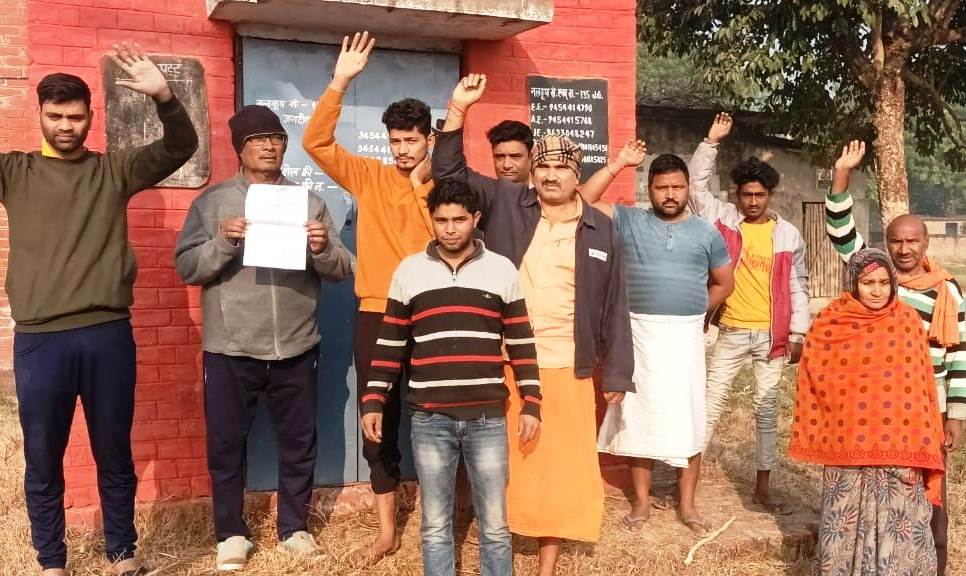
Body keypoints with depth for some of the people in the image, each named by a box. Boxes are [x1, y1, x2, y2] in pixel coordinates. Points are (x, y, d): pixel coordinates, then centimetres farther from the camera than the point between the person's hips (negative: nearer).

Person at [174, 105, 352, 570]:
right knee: (226, 444, 8)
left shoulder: (308, 201, 7)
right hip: (229, 351, -1)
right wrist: (223, 242, -22)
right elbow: (186, 268, -5)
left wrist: (322, 249, -18)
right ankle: (231, 534, 24)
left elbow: (341, 270, 3)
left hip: (296, 349, 2)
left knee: (298, 442, 12)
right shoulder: (212, 201, 2)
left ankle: (294, 527, 28)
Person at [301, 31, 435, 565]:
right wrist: (339, 83, -13)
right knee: (379, 424, 8)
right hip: (376, 317, 2)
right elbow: (316, 142, -4)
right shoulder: (369, 178, 4)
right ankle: (386, 531, 21)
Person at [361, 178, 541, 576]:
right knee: (435, 527, 9)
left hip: (488, 417, 0)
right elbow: (390, 345, 8)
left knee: (495, 526, 7)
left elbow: (522, 345, 6)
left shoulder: (503, 270, 4)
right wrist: (372, 402, 3)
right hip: (429, 419, 1)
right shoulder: (409, 271, 5)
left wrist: (531, 405, 2)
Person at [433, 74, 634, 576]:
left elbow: (613, 307, 5)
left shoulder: (601, 231, 3)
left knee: (561, 464, 8)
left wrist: (616, 374, 4)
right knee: (506, 462, 8)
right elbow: (450, 174, 1)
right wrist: (458, 111, -11)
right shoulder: (505, 203, 2)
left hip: (567, 368, 1)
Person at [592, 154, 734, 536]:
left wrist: (693, 313, 8)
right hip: (640, 334, -1)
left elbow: (724, 283, 16)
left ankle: (687, 505, 15)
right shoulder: (628, 220, 3)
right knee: (639, 418, 5)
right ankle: (642, 501, 16)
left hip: (686, 336, 1)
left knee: (688, 420, 3)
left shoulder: (706, 232, 7)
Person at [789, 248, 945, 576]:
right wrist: (813, 437, 5)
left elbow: (921, 384, 3)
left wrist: (923, 446, 1)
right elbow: (813, 383, 4)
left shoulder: (907, 322, 1)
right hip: (847, 444, 0)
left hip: (899, 444, 0)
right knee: (847, 522, 9)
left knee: (899, 522, 4)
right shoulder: (830, 325, -2)